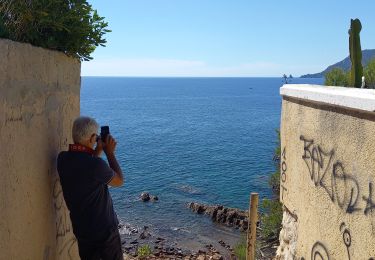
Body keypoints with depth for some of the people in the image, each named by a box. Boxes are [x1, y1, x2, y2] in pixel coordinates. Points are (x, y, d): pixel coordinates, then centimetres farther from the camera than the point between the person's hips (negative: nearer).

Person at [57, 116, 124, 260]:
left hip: (80, 229, 6)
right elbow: (119, 181, -9)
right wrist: (110, 153, -3)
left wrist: (98, 151, 7)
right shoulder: (95, 164, -28)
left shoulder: (62, 159, -7)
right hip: (104, 229, -6)